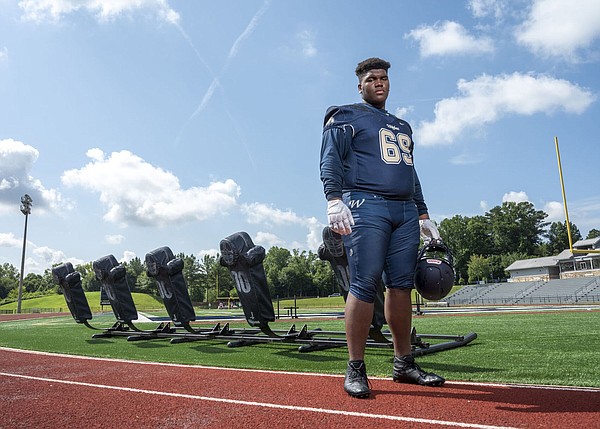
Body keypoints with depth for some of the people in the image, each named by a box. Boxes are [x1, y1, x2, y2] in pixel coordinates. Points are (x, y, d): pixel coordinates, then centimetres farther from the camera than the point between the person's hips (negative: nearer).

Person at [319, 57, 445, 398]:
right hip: (365, 206, -6)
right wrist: (334, 199, -21)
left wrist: (423, 215, 22)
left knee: (402, 285, 3)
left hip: (406, 211, 6)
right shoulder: (346, 117, 9)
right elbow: (331, 159, -5)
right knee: (365, 285, -11)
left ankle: (404, 364, 13)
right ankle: (356, 369, -4)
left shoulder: (402, 126, 29)